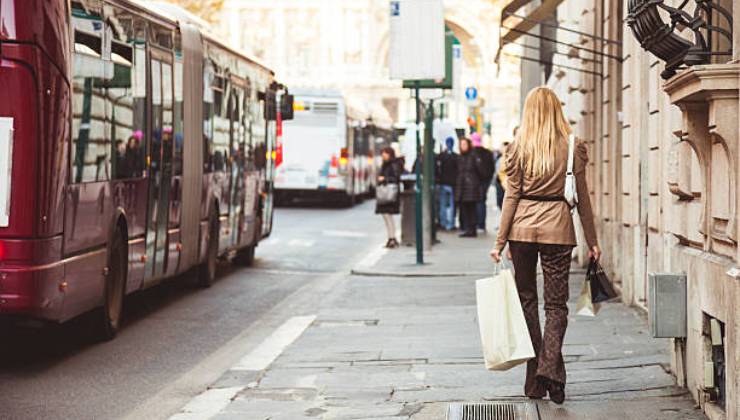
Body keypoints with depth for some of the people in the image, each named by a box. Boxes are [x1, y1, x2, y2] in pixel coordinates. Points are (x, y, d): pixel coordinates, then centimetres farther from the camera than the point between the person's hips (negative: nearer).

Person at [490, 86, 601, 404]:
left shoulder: (518, 148, -1)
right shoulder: (572, 147, 0)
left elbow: (511, 196, -1)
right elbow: (582, 198, 3)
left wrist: (500, 242, 4)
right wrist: (592, 242, 10)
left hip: (522, 226, 1)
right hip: (557, 226, 0)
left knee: (526, 300, 11)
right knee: (556, 303, 6)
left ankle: (534, 380, 10)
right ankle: (550, 368, -15)